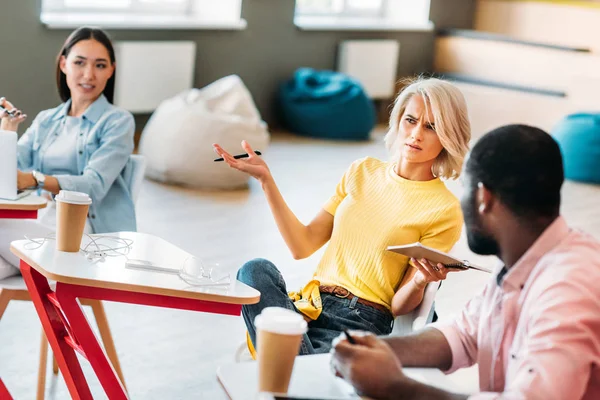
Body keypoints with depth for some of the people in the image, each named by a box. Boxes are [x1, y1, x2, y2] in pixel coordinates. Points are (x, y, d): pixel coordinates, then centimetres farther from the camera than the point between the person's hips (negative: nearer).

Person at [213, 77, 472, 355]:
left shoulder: (445, 210, 0)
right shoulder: (362, 171, 15)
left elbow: (399, 306, -2)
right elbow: (303, 246, 10)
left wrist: (420, 281, -25)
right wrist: (265, 178, 5)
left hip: (362, 323, -7)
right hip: (311, 305, 7)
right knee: (256, 269, -28)